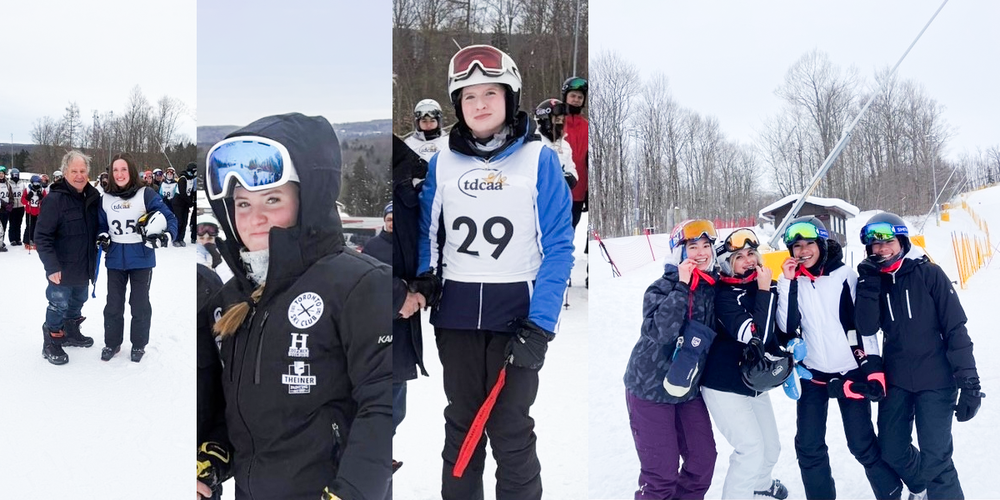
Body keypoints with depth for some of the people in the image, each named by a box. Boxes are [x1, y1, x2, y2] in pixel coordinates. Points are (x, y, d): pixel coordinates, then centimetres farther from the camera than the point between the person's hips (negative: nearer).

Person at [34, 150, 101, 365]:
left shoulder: (94, 197, 1)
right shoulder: (55, 199, -18)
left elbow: (98, 228, 15)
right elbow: (42, 236, -18)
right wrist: (51, 266, -21)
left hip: (85, 266, 6)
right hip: (63, 268, -6)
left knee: (78, 302, 22)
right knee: (59, 305, 4)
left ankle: (71, 333, 41)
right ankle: (51, 343, 21)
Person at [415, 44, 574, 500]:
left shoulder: (539, 159, -4)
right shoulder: (442, 163, 5)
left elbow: (558, 248, -6)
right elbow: (426, 232, 16)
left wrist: (540, 326, -14)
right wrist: (424, 279, -4)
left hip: (516, 312, -3)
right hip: (455, 313, 3)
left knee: (510, 431, 0)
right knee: (461, 423, 14)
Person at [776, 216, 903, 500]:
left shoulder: (844, 275, -5)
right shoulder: (791, 281, 2)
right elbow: (786, 327, -8)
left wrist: (874, 368, -10)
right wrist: (787, 282, -13)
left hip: (851, 371, -3)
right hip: (813, 373, 3)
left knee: (862, 444, 0)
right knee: (808, 447, 3)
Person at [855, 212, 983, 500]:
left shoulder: (929, 273, -9)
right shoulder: (871, 280, 1)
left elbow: (955, 328, -10)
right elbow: (866, 328, -12)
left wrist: (968, 381, -14)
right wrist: (870, 283, -20)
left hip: (936, 379, -4)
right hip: (896, 380, 4)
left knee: (935, 457, -6)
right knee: (892, 451, 13)